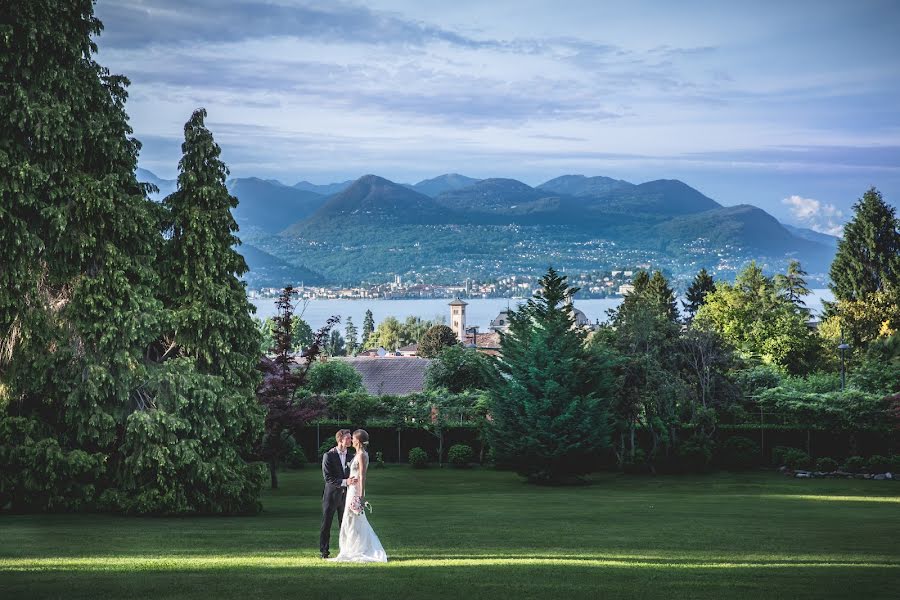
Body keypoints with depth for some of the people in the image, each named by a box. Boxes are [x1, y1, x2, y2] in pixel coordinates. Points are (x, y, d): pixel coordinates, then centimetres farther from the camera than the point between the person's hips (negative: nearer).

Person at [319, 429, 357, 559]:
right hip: (331, 495, -4)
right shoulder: (328, 456, -9)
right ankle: (324, 552, 9)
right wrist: (344, 482, -27)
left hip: (345, 495, 4)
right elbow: (328, 478, -16)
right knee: (326, 525, 2)